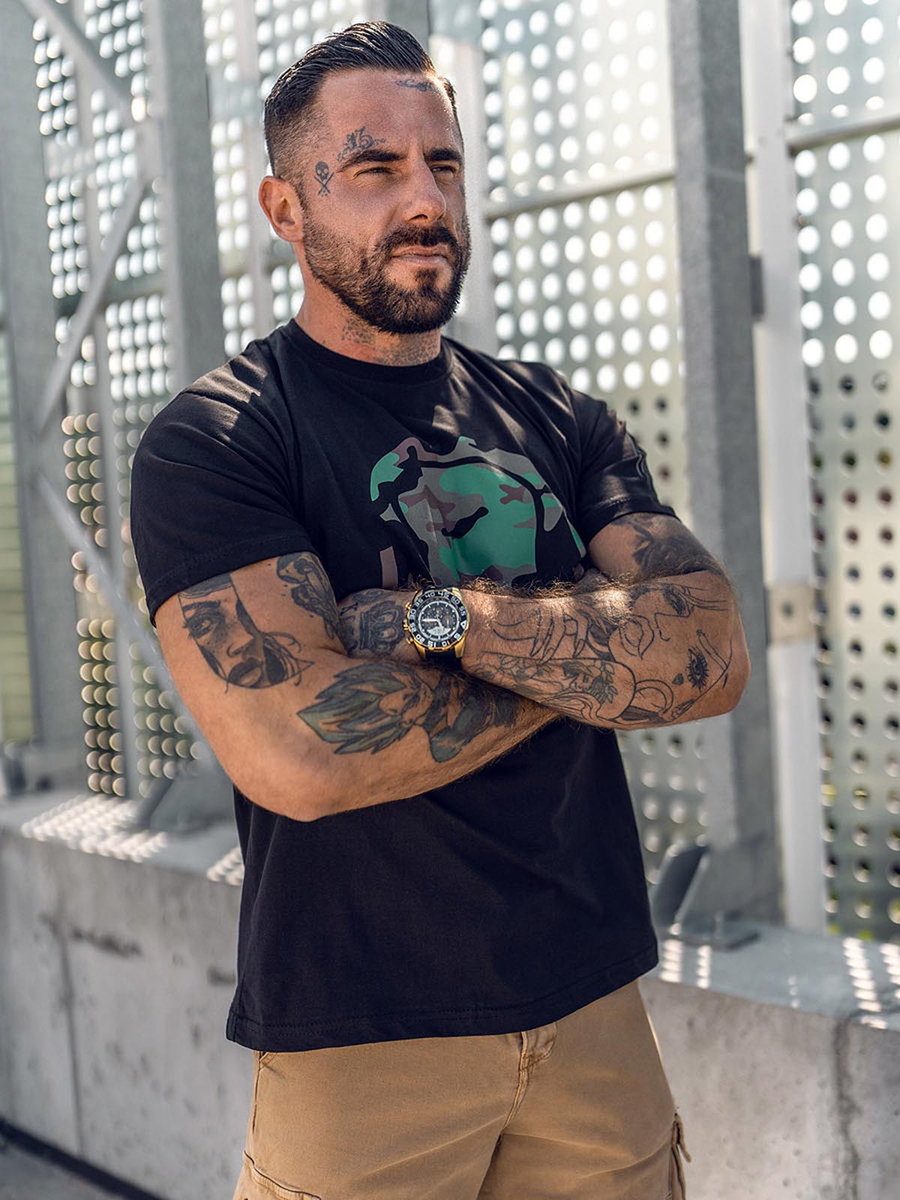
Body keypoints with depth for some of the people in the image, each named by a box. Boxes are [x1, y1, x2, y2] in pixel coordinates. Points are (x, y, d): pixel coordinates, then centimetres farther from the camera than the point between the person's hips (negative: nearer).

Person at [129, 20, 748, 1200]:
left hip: (597, 999, 5)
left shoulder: (559, 418, 5)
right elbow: (298, 752, -24)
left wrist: (440, 616, -20)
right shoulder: (210, 439, -10)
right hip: (358, 1034, -4)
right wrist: (590, 639, -12)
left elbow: (714, 654, -7)